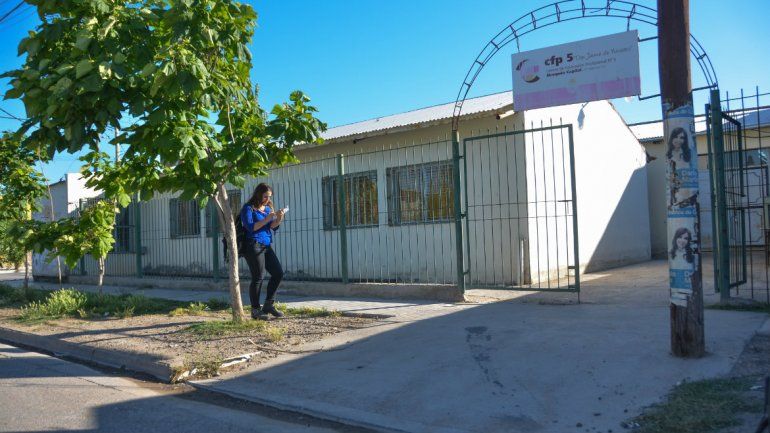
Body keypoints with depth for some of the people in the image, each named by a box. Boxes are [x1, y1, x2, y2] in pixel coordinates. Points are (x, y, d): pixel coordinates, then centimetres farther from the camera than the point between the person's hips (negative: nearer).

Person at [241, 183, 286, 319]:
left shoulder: (268, 208, 17)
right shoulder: (248, 208, -4)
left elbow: (273, 227, 12)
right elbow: (250, 227, -14)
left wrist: (279, 218, -8)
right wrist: (266, 219, -19)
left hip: (266, 245, 8)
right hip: (254, 245, -8)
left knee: (278, 273, 2)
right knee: (258, 277, -7)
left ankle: (269, 305, 12)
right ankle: (255, 310, 1)